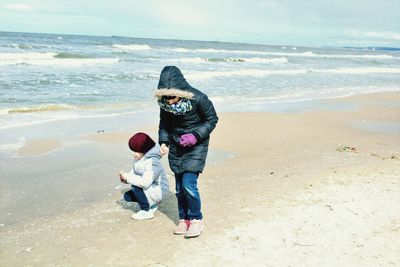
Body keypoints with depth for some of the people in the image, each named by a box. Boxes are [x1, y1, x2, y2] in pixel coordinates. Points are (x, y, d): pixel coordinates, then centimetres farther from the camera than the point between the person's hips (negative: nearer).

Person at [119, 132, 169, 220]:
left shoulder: (152, 162, -30)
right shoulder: (138, 158, -2)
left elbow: (145, 182, -37)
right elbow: (134, 172, 7)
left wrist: (127, 177, -29)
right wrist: (125, 178, -15)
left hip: (158, 190, -10)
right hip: (149, 188, 10)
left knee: (135, 186, -28)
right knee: (127, 196, 5)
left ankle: (146, 212, -11)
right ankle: (152, 202, 18)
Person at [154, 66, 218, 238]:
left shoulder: (198, 99, -25)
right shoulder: (164, 103, -11)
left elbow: (212, 119, -10)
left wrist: (195, 136, -22)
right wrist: (163, 141, -9)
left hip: (196, 147, -5)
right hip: (176, 147, 5)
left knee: (189, 184, -12)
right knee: (179, 186, 9)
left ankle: (196, 219, 7)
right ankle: (184, 219, 26)